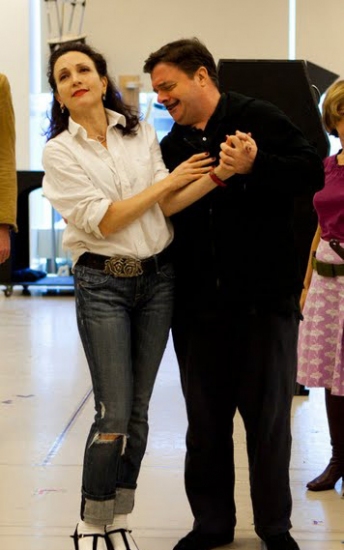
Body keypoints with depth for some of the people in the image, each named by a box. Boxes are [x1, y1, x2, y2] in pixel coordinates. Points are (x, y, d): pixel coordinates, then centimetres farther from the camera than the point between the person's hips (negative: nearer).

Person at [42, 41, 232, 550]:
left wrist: (221, 172, -15)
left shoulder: (140, 132, 8)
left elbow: (167, 205, -1)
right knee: (115, 415, -7)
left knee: (137, 410, 7)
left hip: (157, 278, 3)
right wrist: (167, 181, -8)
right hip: (103, 284, -3)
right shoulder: (59, 151, -2)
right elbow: (102, 221, -10)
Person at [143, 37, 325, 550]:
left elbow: (312, 172, -14)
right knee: (205, 422, 12)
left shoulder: (259, 119, -4)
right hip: (197, 305, 5)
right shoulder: (172, 146, 13)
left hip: (264, 300, -5)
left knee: (268, 418, 6)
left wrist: (254, 166, -26)